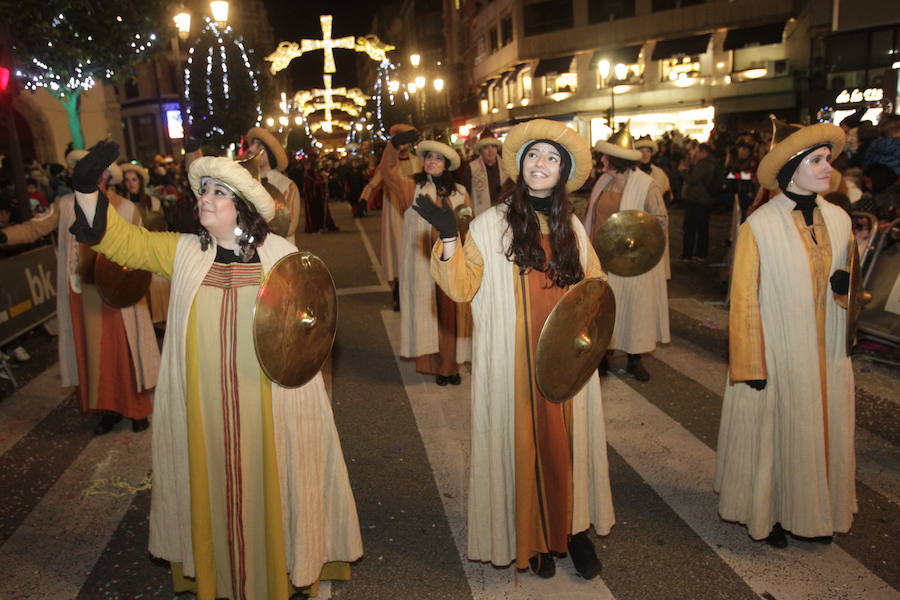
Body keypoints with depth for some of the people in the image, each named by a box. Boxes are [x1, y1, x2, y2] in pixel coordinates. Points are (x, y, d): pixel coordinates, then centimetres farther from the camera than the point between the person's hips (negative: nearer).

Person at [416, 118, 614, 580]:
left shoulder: (571, 227, 8)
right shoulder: (492, 223, -3)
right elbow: (462, 288, -10)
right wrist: (448, 237, -23)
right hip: (514, 366, -3)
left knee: (569, 442, 11)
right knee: (522, 443, 6)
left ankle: (574, 526, 30)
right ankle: (532, 536, 25)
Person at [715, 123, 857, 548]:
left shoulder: (839, 219, 3)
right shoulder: (759, 226, -14)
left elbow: (846, 283, 17)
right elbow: (745, 299, -12)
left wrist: (848, 286, -9)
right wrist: (749, 365, -12)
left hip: (827, 354, 5)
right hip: (779, 355, -5)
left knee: (824, 431, 16)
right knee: (773, 433, 8)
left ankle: (818, 511, 36)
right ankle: (768, 513, 28)